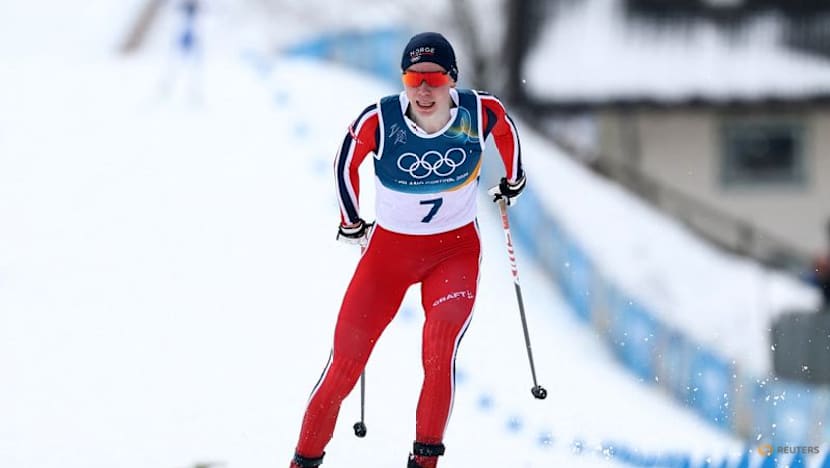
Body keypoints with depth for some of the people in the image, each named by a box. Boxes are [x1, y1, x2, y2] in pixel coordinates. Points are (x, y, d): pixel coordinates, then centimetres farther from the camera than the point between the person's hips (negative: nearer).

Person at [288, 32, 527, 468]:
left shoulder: (478, 112, -17)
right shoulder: (379, 120, -20)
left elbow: (506, 130, 9)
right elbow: (346, 164, 0)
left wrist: (513, 181, 23)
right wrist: (351, 225, 10)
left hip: (456, 248, 0)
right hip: (391, 247, 0)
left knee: (440, 350, -24)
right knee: (346, 359, -3)